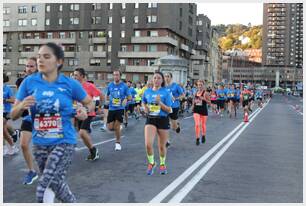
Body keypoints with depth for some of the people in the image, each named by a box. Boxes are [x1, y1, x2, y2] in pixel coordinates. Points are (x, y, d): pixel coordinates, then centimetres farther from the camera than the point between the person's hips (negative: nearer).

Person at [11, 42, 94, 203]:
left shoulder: (70, 84, -8)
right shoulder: (29, 82, -4)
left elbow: (90, 103, 7)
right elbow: (13, 115, 1)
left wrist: (85, 112, -15)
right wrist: (21, 106, -21)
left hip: (64, 142, -4)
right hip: (40, 144, 4)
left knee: (43, 190, -14)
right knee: (56, 183, 19)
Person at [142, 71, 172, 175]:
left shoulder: (166, 92, -5)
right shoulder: (147, 91, 4)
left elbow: (169, 110, -7)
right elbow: (143, 102, 25)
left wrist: (160, 102, -21)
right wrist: (145, 107, 4)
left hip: (163, 120, -1)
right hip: (150, 120, 2)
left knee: (162, 146, 10)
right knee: (148, 144, -15)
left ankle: (162, 164, 36)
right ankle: (151, 163, 12)